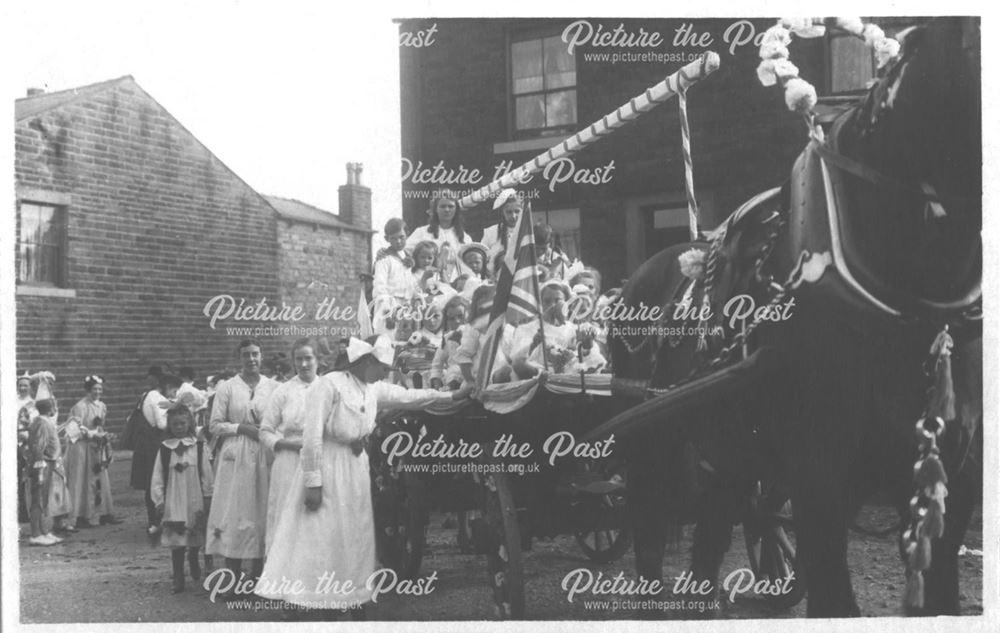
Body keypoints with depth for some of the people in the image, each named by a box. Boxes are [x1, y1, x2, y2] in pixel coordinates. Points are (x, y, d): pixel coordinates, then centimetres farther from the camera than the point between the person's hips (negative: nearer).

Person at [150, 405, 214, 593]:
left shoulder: (198, 447, 0)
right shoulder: (164, 449, 1)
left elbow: (206, 474, 3)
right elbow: (157, 478, 3)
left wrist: (207, 497, 2)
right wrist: (159, 500, -1)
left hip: (195, 501, 0)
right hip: (173, 502, 0)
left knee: (195, 539, 9)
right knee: (176, 542, 1)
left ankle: (193, 559, 40)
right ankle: (178, 577, 9)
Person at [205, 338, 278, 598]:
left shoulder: (273, 387, 5)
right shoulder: (226, 388, 2)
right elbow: (215, 425, 1)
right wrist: (242, 428, -11)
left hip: (265, 458, 1)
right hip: (235, 457, -1)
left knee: (261, 514, 3)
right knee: (234, 515, -2)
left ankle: (257, 577, 12)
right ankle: (235, 579, 5)